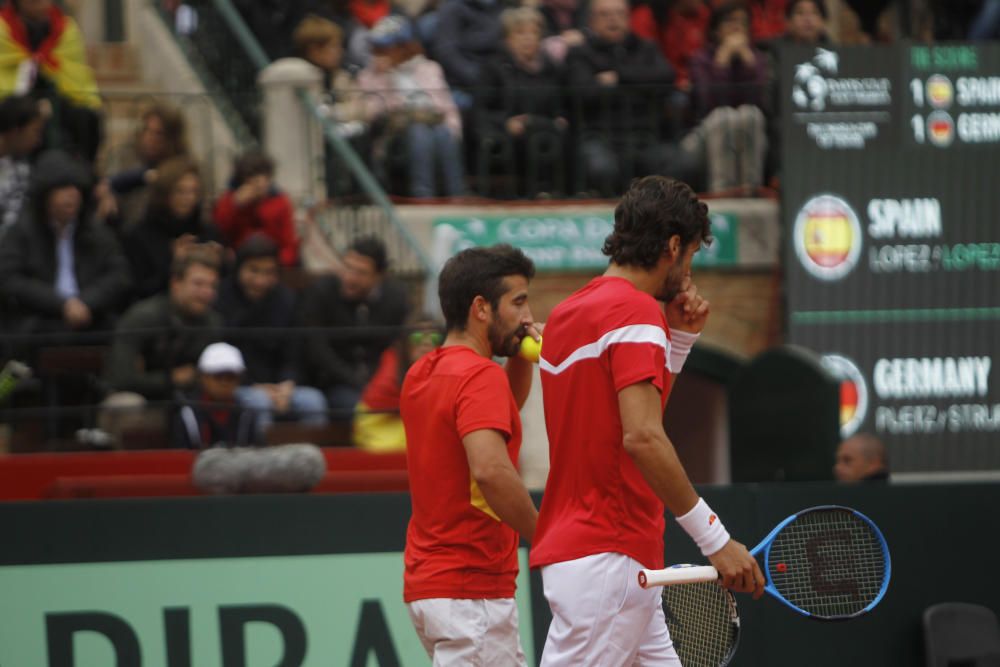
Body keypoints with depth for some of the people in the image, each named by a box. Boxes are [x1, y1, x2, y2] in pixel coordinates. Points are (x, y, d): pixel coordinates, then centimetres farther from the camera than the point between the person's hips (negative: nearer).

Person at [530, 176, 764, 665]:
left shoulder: (567, 313, 17)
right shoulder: (635, 311, -13)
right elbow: (642, 438, -24)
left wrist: (680, 337, 17)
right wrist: (715, 539, -21)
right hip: (606, 557, -10)